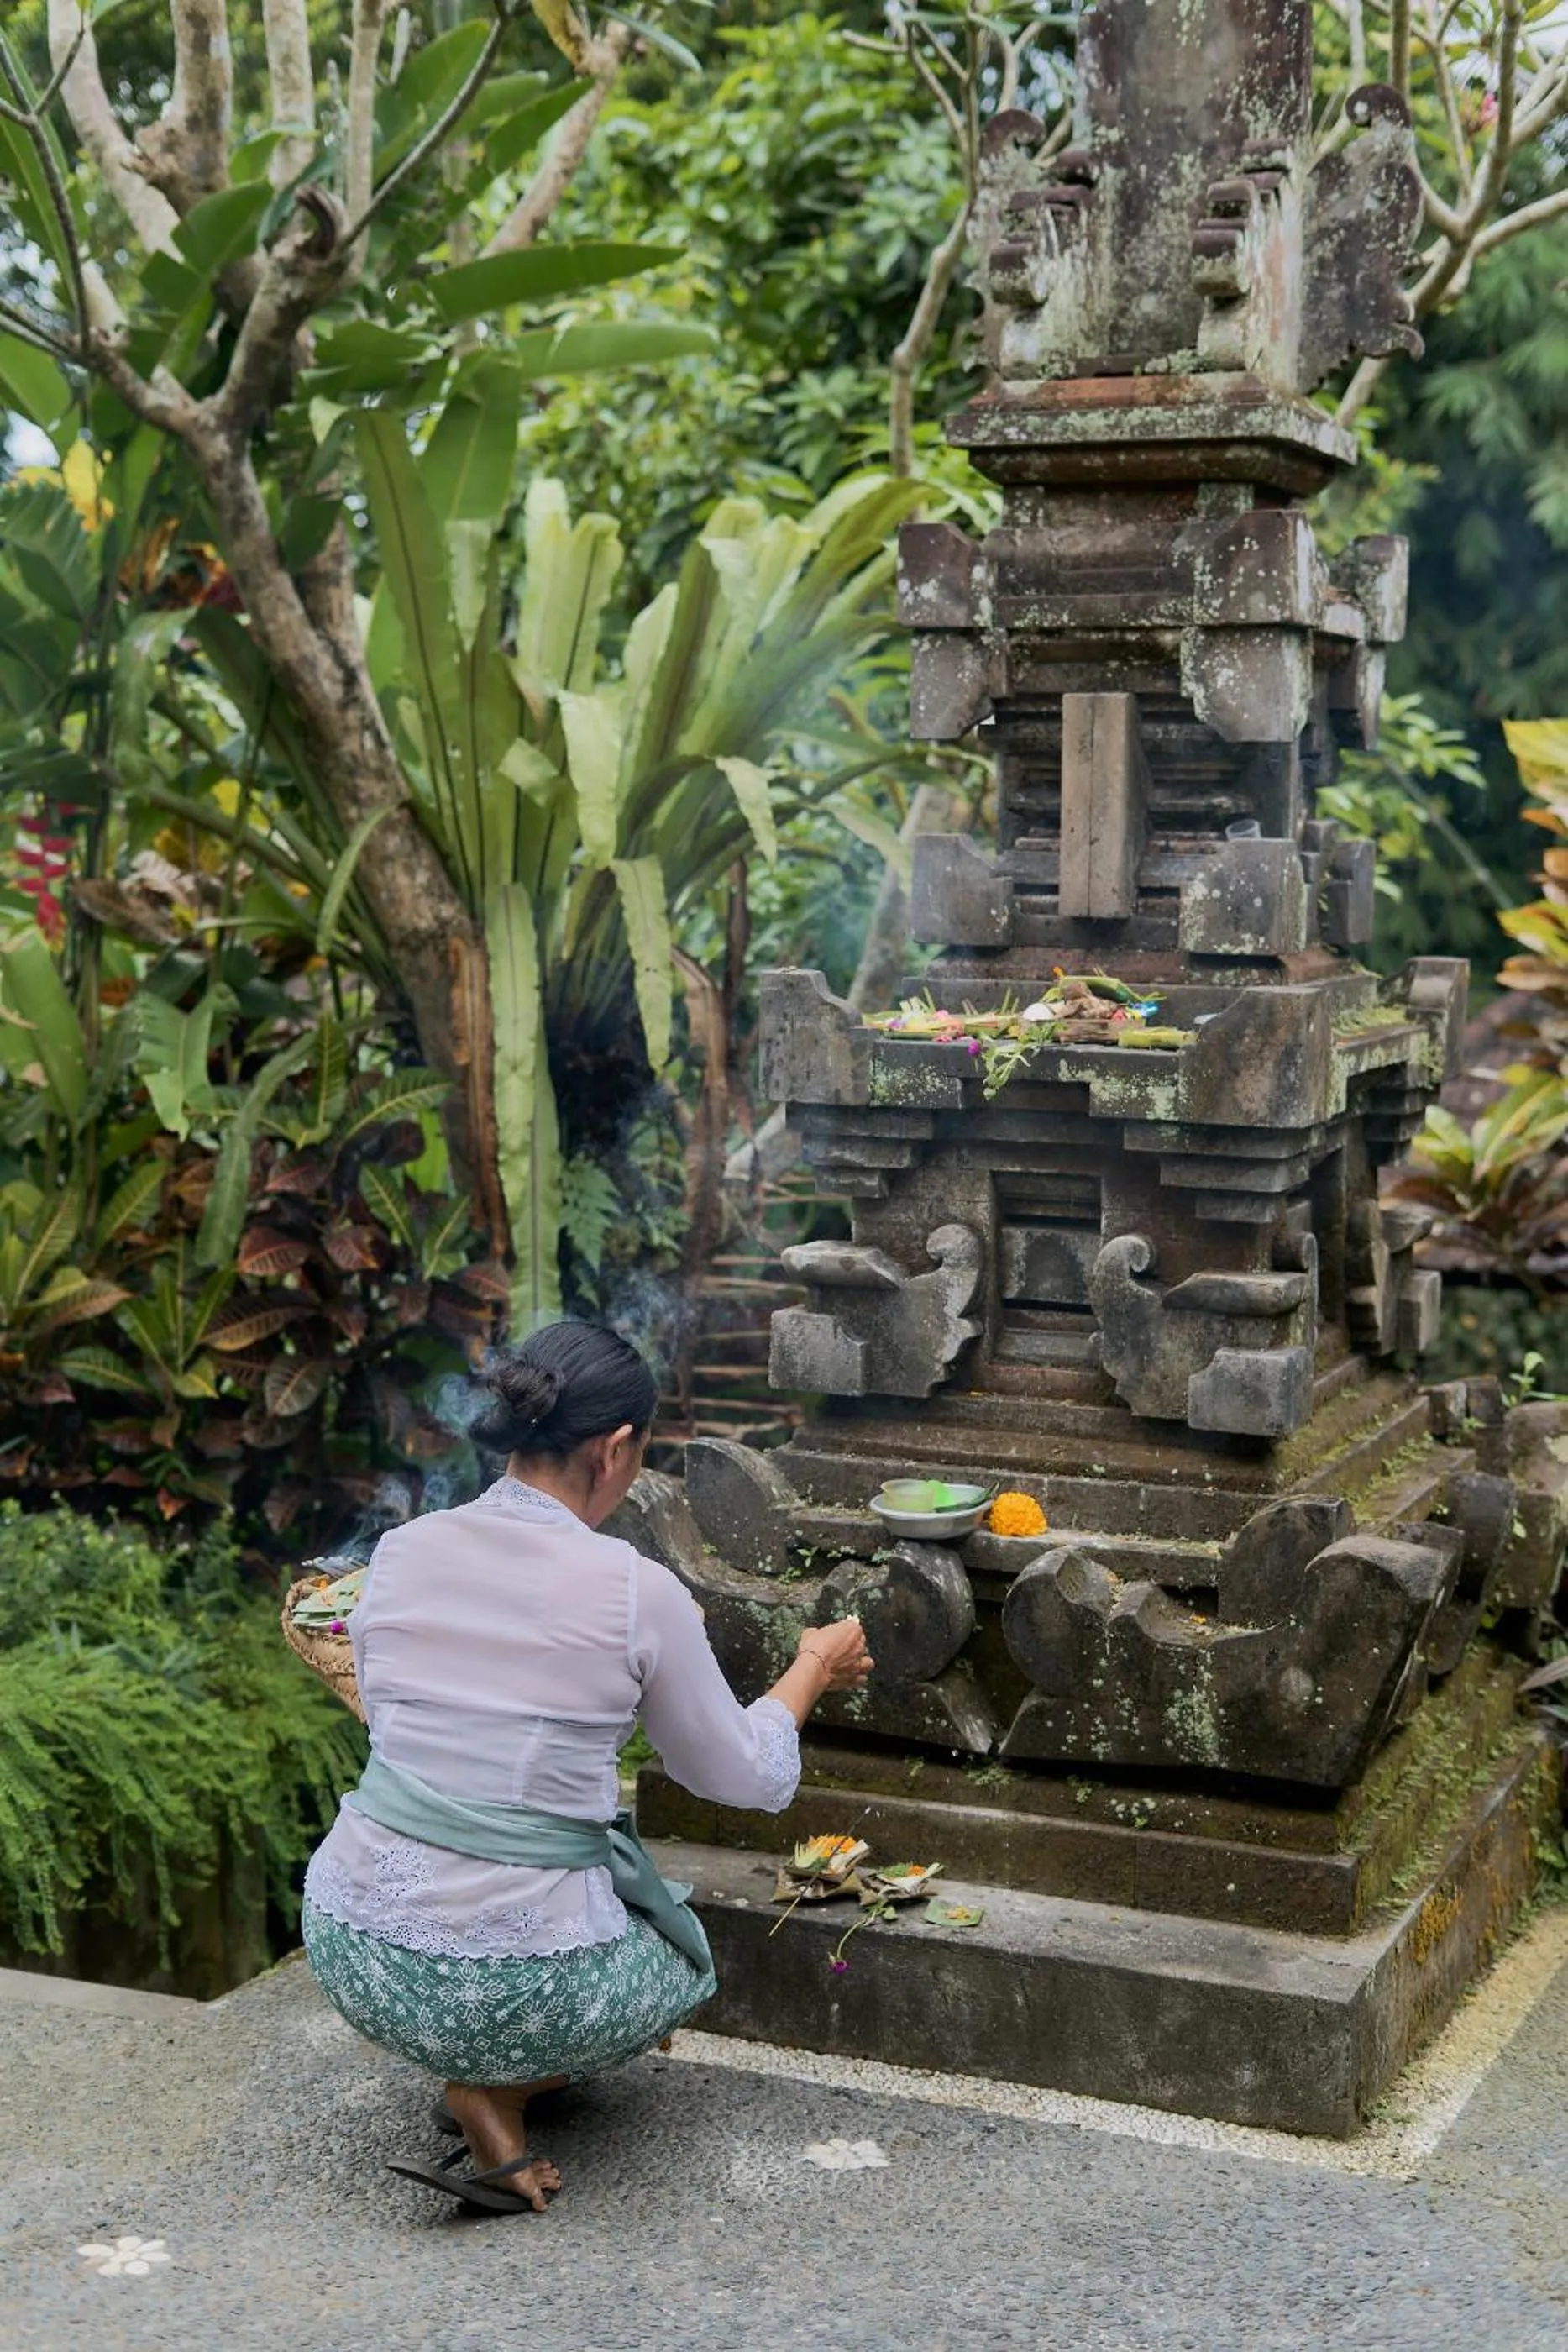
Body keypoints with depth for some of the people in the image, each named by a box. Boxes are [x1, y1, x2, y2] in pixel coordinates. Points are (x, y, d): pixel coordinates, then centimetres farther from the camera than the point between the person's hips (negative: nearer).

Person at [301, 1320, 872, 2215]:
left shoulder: (404, 1549, 0)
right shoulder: (639, 1592, -12)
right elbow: (747, 1777, 3)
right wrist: (813, 1669, 23)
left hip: (352, 1952, 5)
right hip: (516, 1988, -5)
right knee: (686, 1960, 29)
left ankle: (486, 2073, 15)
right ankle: (498, 2093, 3)